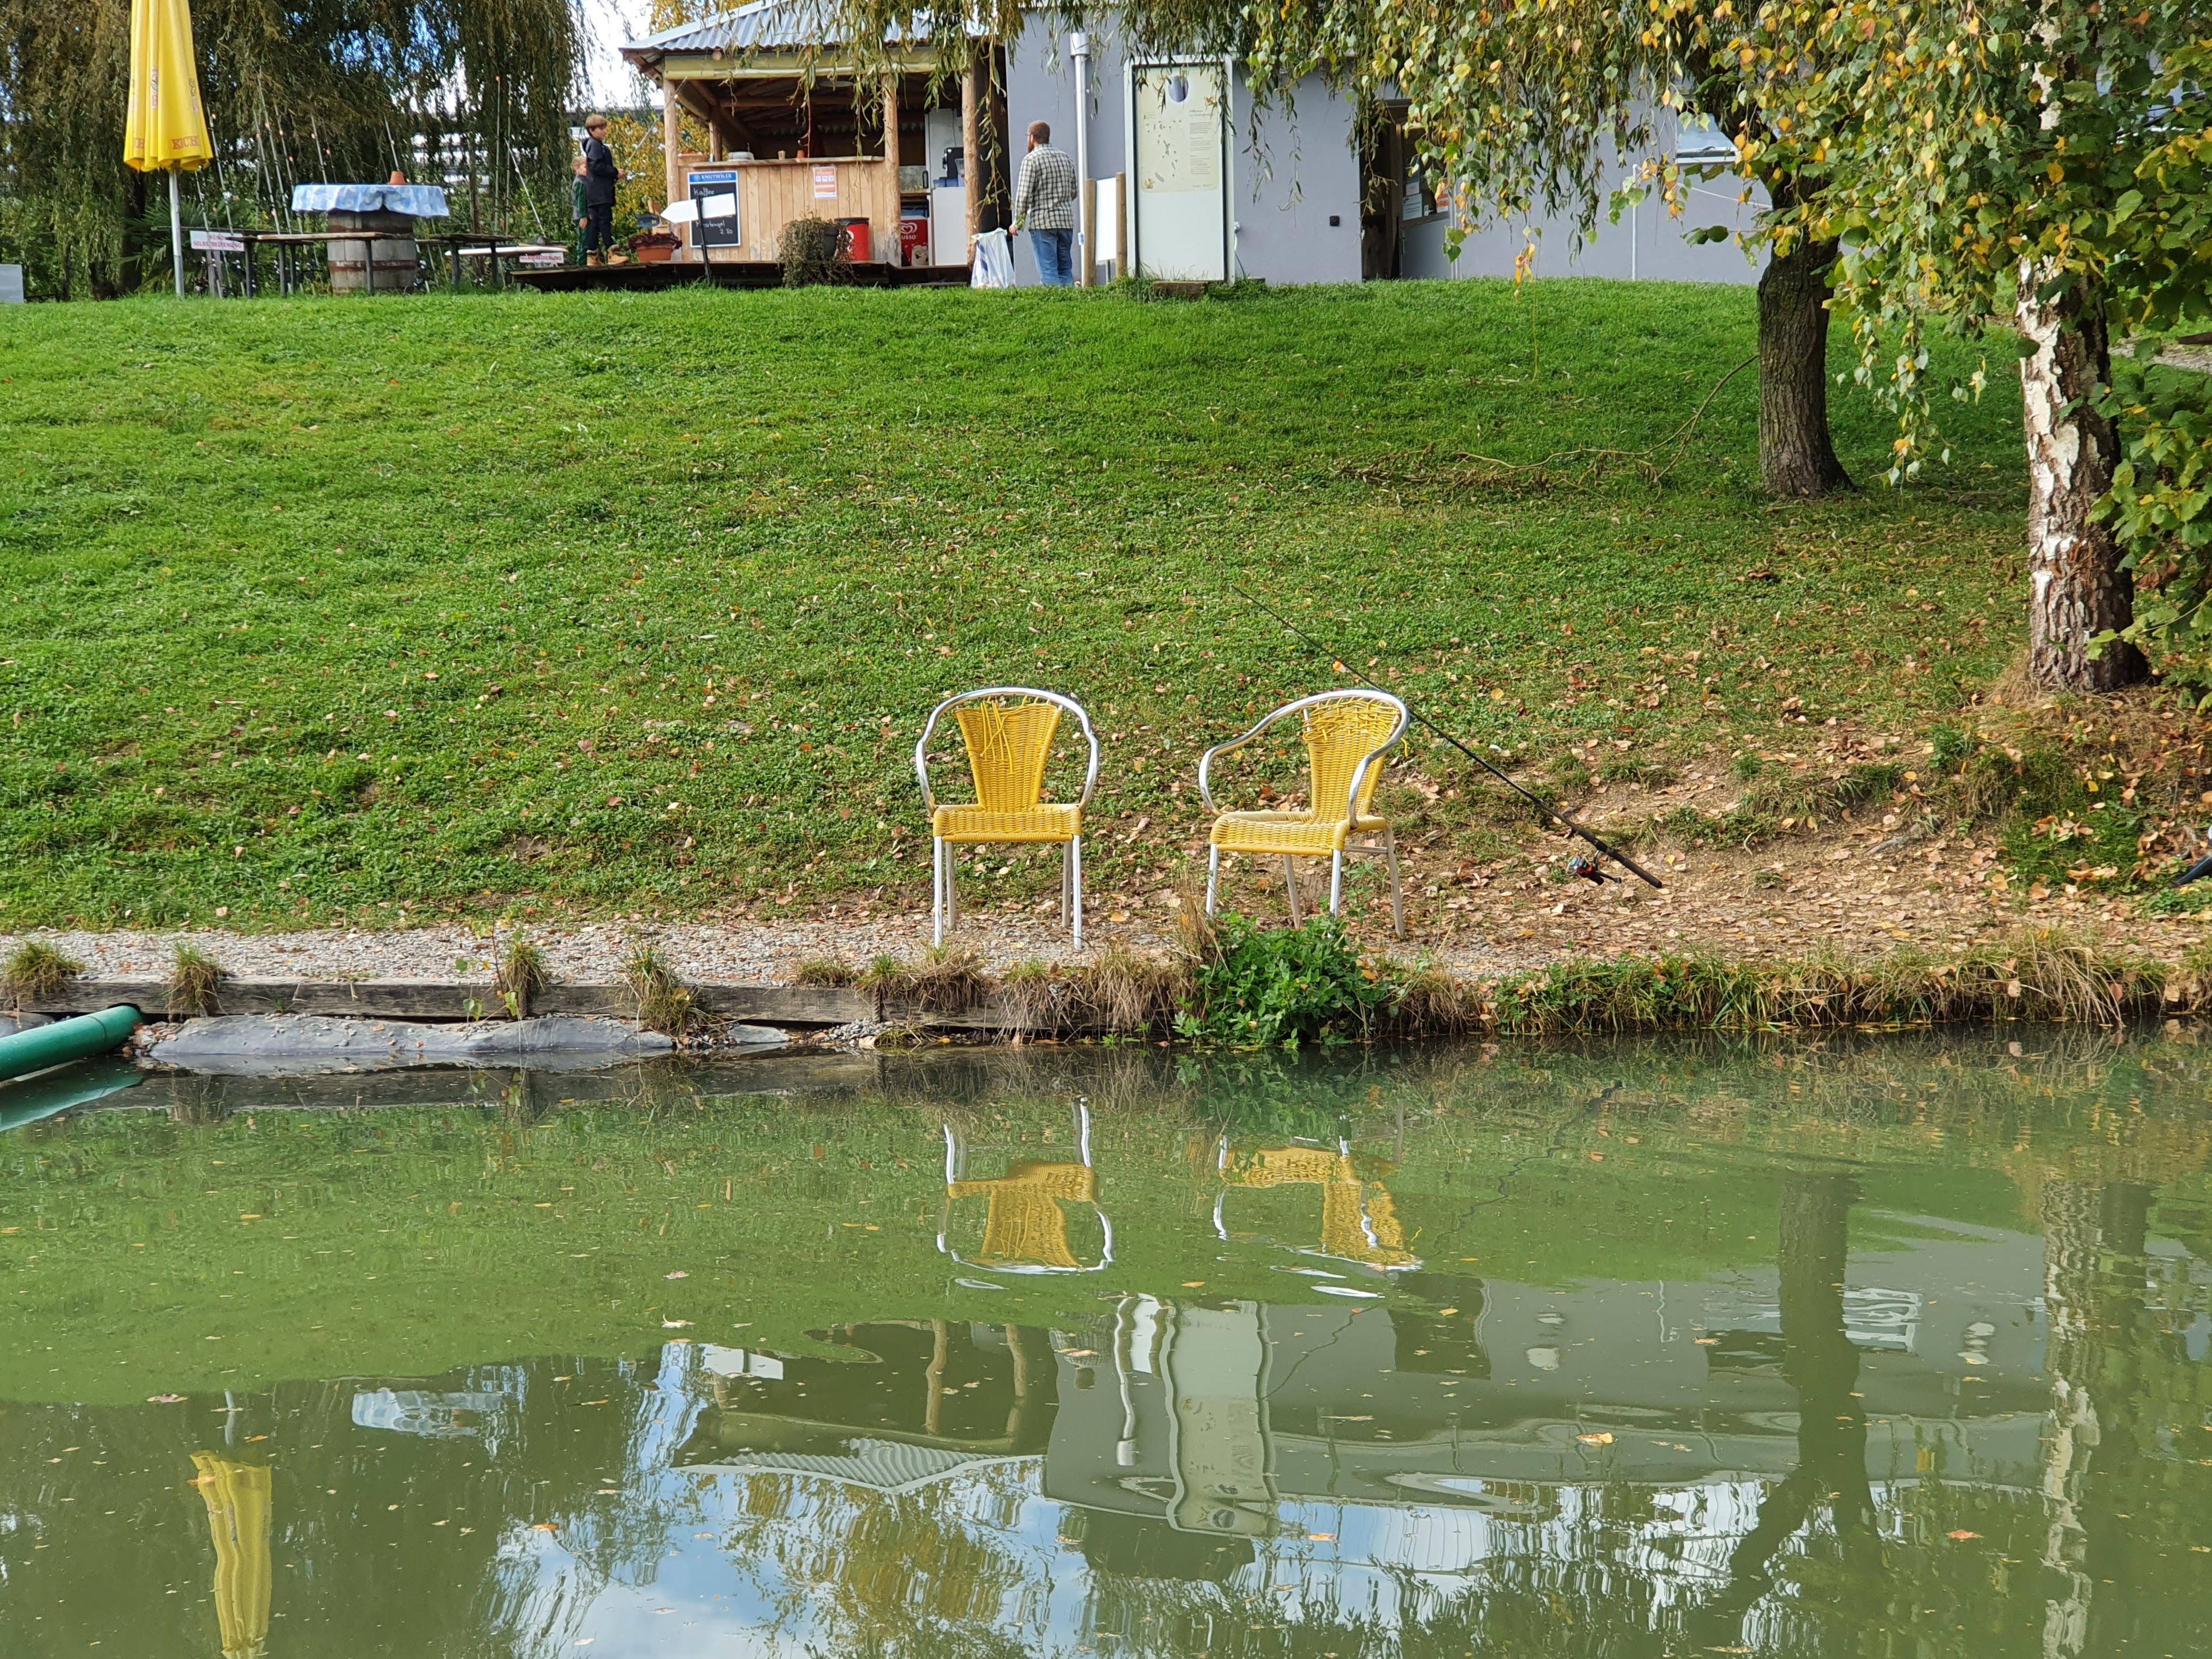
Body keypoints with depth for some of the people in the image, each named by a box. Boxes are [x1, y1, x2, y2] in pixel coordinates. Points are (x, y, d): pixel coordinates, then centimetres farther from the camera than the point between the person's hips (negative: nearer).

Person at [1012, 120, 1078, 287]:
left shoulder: (1031, 159, -6)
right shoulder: (1066, 157, 13)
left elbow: (1024, 194, -10)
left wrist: (1018, 221, -1)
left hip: (1042, 222, -6)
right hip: (1066, 219, 6)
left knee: (1048, 269, -6)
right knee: (1065, 269, 8)